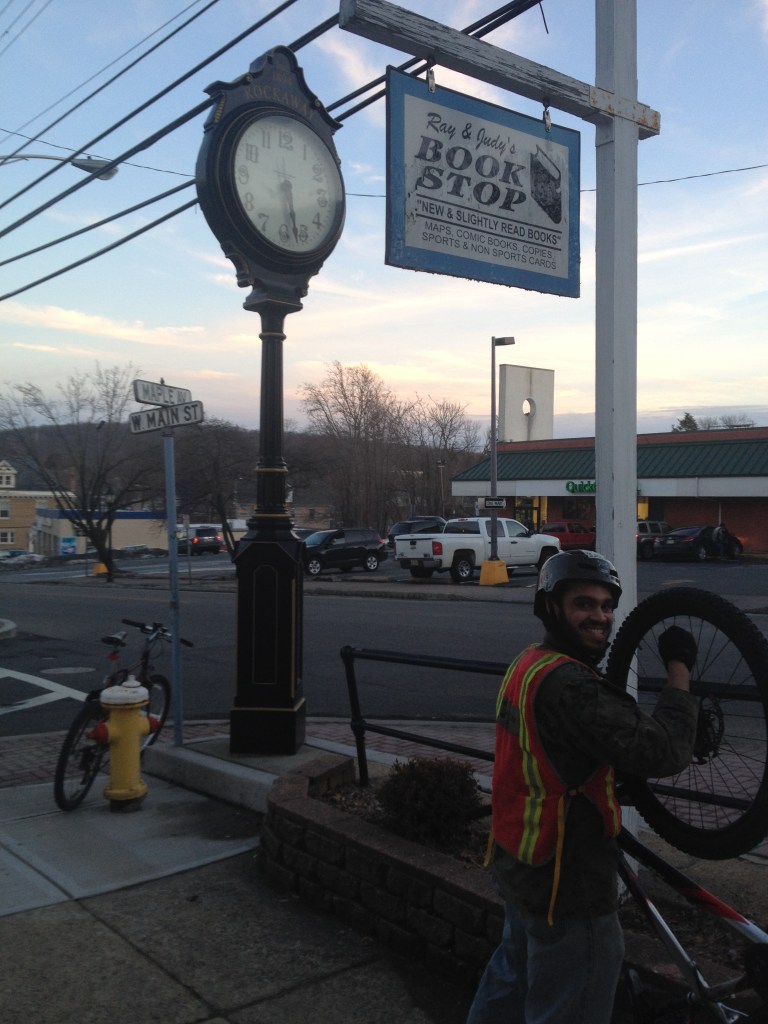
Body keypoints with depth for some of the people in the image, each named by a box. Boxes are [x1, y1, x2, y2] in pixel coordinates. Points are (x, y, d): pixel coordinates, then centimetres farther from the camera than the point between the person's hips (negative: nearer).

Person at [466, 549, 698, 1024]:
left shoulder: (527, 664, 3)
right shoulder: (569, 684, -28)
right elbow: (663, 752, -31)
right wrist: (680, 667, -21)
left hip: (519, 863, 10)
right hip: (568, 887, -9)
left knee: (511, 980, 29)